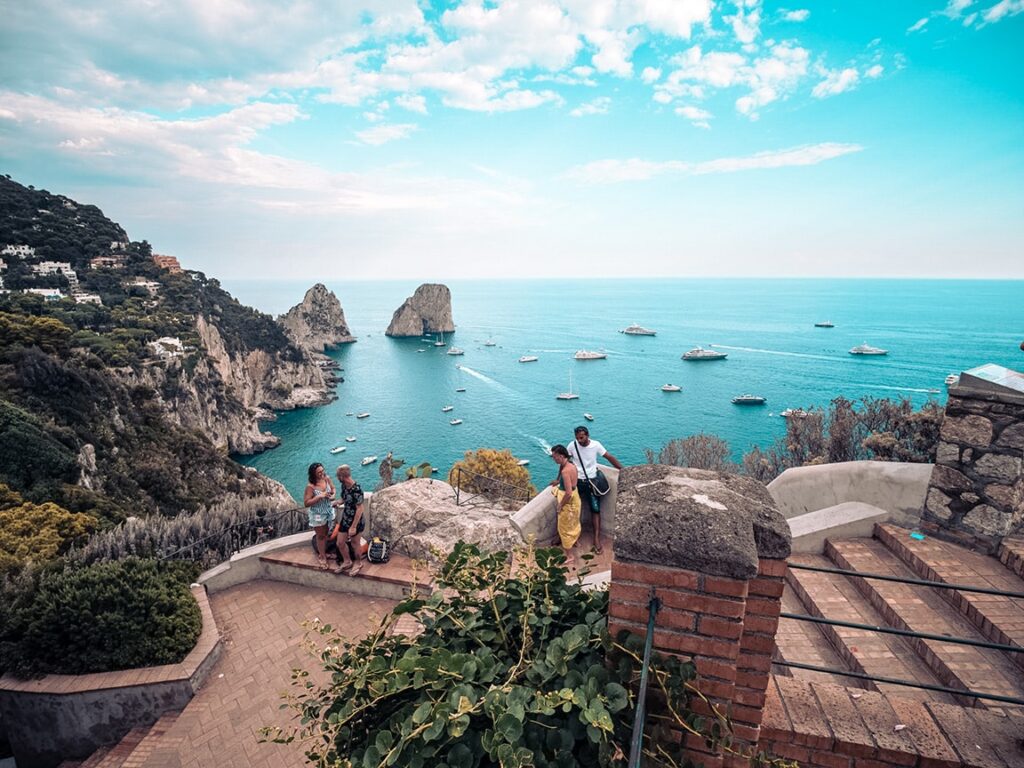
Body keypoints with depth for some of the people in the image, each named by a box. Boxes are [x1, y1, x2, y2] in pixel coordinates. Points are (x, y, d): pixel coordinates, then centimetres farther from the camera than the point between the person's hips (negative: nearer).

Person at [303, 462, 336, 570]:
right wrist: (319, 496, -34)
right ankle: (322, 556, 32)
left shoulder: (327, 479, -12)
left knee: (326, 533, 22)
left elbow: (333, 488, 7)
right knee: (320, 536, 12)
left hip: (328, 512, 5)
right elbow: (306, 503, -25)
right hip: (317, 515, -5)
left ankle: (324, 552, 44)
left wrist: (333, 495, -14)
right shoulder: (310, 486, -27)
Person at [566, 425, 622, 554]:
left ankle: (597, 538, 4)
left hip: (592, 481, 0)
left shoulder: (596, 445, -12)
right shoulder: (572, 445, -11)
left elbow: (610, 457, -4)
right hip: (577, 481, 0)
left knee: (595, 509, -2)